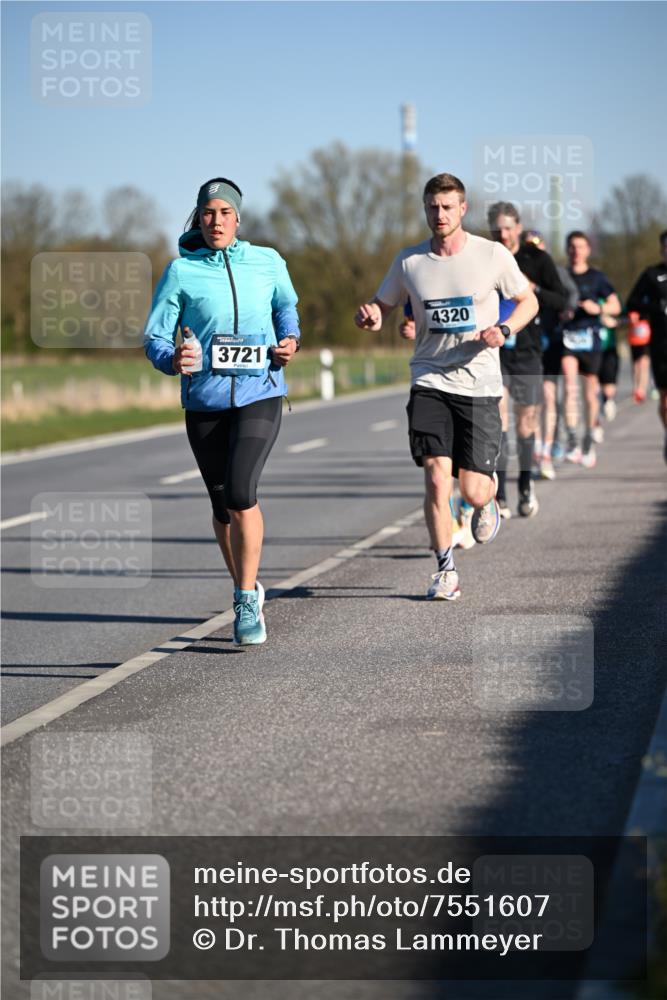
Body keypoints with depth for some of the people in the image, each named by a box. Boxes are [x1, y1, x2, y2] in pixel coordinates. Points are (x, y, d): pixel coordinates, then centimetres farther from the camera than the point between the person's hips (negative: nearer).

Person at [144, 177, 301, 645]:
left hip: (260, 395, -1)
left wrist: (290, 339, 4)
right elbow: (155, 337, -2)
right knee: (222, 504, 12)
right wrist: (172, 359, -23)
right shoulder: (181, 272, -3)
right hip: (205, 400, 1)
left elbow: (286, 305, 23)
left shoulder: (268, 263, 2)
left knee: (240, 491, -21)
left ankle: (247, 601, -11)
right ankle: (246, 589, 35)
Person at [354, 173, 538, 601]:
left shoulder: (492, 255, -2)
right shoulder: (409, 261, 3)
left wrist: (504, 331, -10)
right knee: (437, 478, -13)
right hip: (430, 382, 1)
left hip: (480, 384, -1)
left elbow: (528, 301, 10)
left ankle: (487, 501, 35)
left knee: (473, 490, -4)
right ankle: (446, 570, 4)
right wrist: (369, 317, -11)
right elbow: (381, 307, 14)